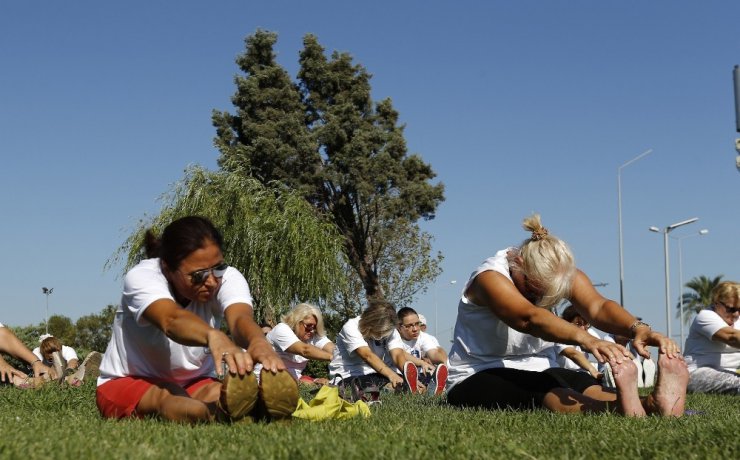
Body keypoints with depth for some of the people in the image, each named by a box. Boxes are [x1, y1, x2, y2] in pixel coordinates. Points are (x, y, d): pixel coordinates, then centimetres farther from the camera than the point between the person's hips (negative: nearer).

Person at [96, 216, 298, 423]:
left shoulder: (227, 277, -17)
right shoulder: (141, 277, -26)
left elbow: (240, 317, -40)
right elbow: (171, 319, -48)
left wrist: (258, 342, -66)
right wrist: (214, 337, -71)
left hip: (194, 383, 3)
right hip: (128, 382, -3)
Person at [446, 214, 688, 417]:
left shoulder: (565, 274, -3)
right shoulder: (490, 276, -22)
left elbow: (597, 307, -23)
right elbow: (529, 318, -42)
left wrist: (638, 328, -46)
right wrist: (585, 339, -60)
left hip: (536, 372, 6)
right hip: (477, 379, -6)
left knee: (588, 387, -28)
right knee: (550, 396, -38)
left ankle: (655, 403, -56)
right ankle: (621, 408, -66)